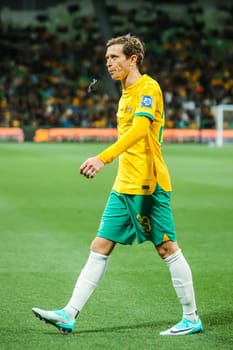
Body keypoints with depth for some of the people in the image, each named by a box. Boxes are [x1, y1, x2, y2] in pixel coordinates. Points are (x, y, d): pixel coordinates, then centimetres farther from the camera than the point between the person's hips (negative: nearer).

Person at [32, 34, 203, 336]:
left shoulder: (149, 87, -12)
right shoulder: (127, 93, 17)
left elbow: (138, 130, -27)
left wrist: (103, 158, -37)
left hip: (148, 186, -9)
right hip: (123, 186, 9)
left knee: (167, 249, -1)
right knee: (100, 248, 5)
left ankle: (192, 319, 10)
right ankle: (69, 315, 5)